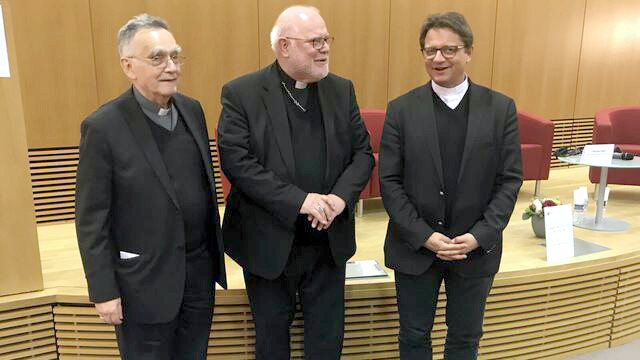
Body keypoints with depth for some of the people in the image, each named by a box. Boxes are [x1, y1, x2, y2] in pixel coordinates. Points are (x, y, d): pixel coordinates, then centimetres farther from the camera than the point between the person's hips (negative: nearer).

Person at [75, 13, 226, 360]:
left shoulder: (192, 110, 1)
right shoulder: (103, 127, -15)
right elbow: (91, 219, -11)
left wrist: (215, 250, 11)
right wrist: (104, 291, -9)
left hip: (200, 268, 5)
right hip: (144, 279, -4)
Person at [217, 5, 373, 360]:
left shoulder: (341, 90, 3)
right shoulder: (241, 94, -9)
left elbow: (363, 153, 3)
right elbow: (236, 161, -17)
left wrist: (341, 197, -16)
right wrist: (299, 200, -24)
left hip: (329, 241, 3)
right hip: (268, 243, -3)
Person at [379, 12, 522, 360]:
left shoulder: (501, 108, -2)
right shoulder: (401, 109, -4)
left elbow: (510, 179, -2)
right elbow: (389, 181, -7)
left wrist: (480, 236, -12)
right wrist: (424, 236, -13)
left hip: (476, 249, 1)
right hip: (414, 247, 0)